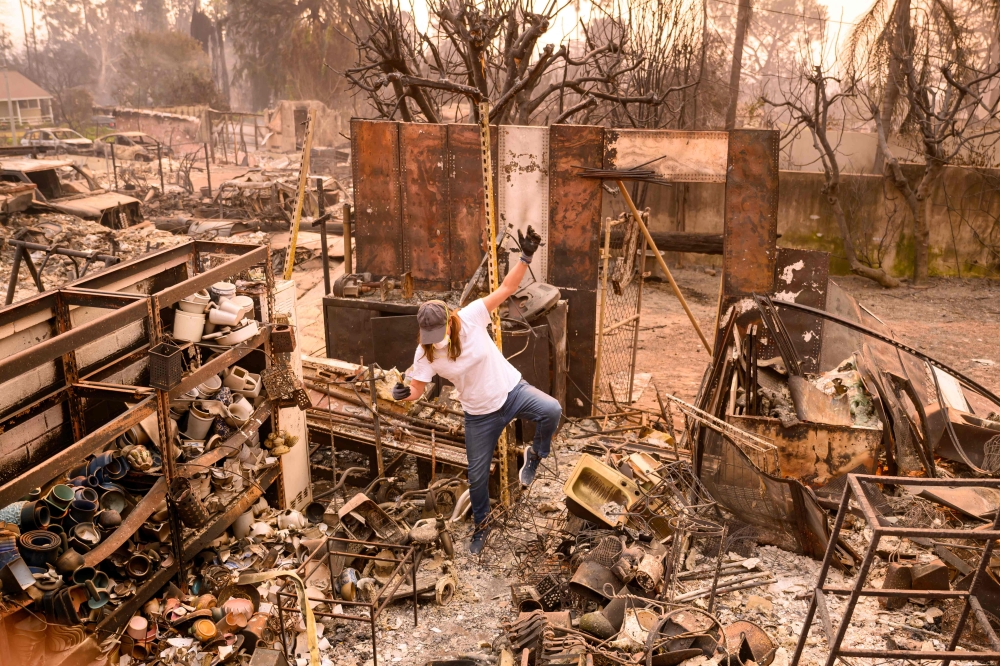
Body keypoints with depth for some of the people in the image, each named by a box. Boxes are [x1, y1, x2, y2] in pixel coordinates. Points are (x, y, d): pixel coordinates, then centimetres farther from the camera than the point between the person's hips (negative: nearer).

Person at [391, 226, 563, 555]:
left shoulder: (471, 317, -21)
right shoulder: (426, 354, -18)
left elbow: (505, 288, -20)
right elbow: (417, 388, -10)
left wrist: (526, 258, -32)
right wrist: (405, 393, -34)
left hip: (512, 390, -1)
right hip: (480, 415, 1)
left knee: (551, 410, -31)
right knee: (477, 475, 11)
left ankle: (535, 454, 3)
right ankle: (481, 524, 42)